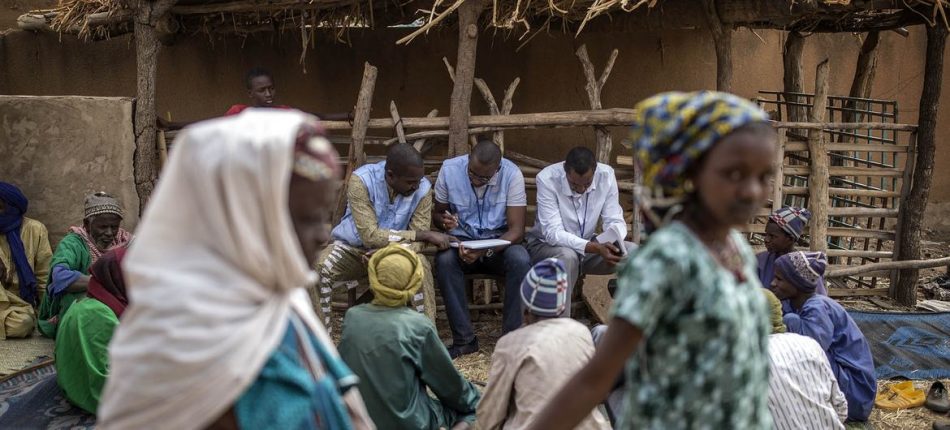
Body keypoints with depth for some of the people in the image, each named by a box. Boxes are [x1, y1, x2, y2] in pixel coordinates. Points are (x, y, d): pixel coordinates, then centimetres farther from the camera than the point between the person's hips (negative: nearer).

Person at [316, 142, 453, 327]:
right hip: (352, 248, -1)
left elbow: (418, 240, -14)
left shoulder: (423, 188, -16)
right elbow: (370, 236, -29)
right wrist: (425, 234, -31)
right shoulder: (361, 180, -25)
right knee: (318, 269, -30)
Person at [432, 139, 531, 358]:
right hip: (462, 241, 1)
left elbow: (516, 230, -18)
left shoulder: (512, 174, -17)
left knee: (520, 260, -33)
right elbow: (437, 211, 3)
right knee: (444, 260, -32)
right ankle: (464, 339, -21)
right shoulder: (449, 169, -11)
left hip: (499, 241, -1)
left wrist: (485, 251, -34)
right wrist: (443, 221, -23)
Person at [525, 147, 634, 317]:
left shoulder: (606, 175, -14)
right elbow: (553, 233, -29)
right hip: (546, 245, -4)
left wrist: (614, 241, -33)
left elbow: (614, 220, -9)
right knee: (567, 256, -38)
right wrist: (596, 248, -41)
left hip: (587, 245, 4)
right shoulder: (547, 179, -25)